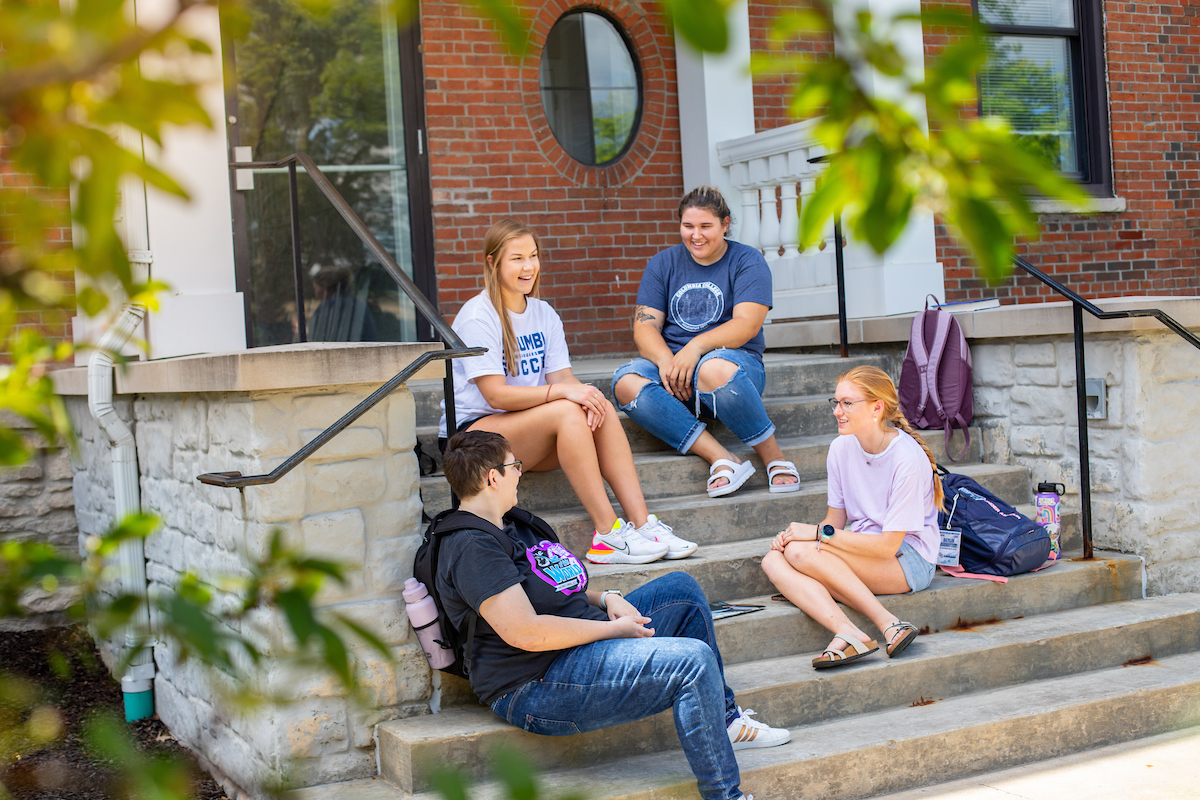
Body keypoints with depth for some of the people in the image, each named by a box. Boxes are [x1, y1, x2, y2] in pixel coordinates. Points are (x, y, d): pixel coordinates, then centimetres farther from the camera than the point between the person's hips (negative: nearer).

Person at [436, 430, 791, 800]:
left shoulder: (508, 527, 16)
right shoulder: (471, 547, -19)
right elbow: (526, 633, -27)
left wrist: (607, 599, 6)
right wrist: (614, 629, -16)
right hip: (538, 687, -11)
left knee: (682, 588, 16)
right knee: (694, 660, -23)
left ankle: (724, 720, 20)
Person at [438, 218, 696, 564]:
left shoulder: (543, 314, 12)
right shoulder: (478, 317, -12)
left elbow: (562, 376, 3)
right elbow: (496, 394, -19)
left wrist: (585, 394, -21)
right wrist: (562, 392, -28)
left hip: (527, 431, 7)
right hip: (472, 432, -7)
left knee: (602, 408, -19)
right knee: (565, 411, -31)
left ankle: (643, 524, -24)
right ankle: (608, 534, -31)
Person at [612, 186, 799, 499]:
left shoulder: (748, 261, 4)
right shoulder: (663, 264, 14)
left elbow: (747, 325, -11)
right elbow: (644, 326, 4)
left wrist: (696, 347, -27)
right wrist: (666, 360, -19)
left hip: (735, 361, -4)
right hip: (670, 365, 4)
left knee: (714, 368, -40)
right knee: (626, 382, -29)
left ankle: (774, 458, -23)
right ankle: (721, 458, -35)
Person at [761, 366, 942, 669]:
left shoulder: (908, 459, -19)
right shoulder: (842, 448, 1)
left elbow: (888, 546, -20)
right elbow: (836, 518, 9)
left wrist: (818, 533, -19)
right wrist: (791, 535, -11)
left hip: (909, 560, -7)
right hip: (859, 549, 7)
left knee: (800, 551, -27)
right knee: (773, 561, -20)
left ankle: (889, 625, -25)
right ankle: (846, 632, -36)